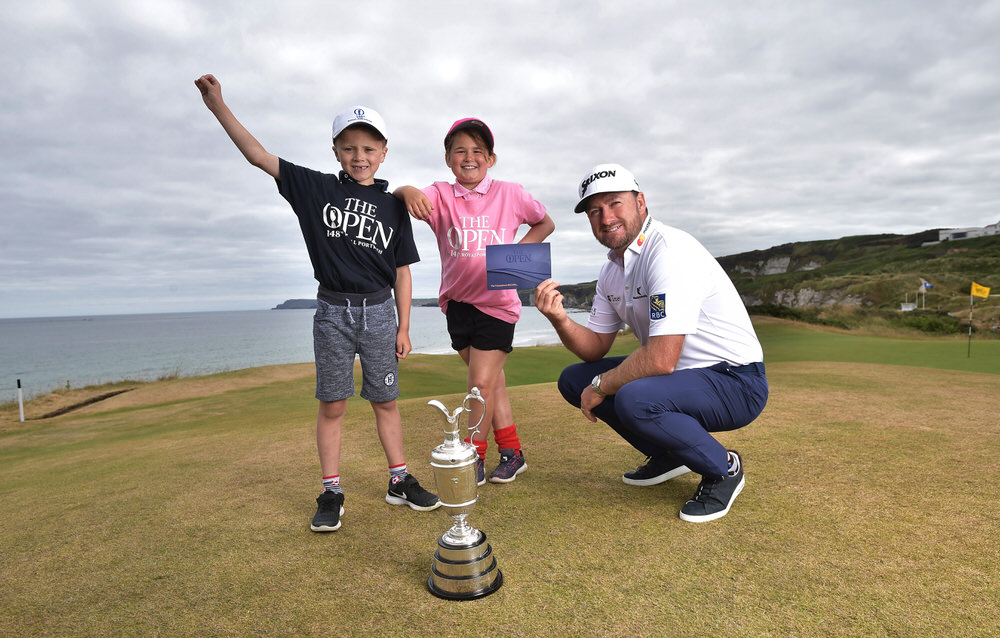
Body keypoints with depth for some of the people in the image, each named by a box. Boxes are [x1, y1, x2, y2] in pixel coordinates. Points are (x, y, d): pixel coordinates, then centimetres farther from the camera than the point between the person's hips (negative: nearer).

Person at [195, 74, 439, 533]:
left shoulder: (393, 206, 4)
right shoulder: (316, 188, 4)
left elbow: (402, 270, 5)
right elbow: (259, 156, 3)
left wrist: (404, 327, 3)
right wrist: (219, 106, -4)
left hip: (379, 311, 1)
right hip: (332, 311, 0)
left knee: (385, 401, 9)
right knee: (332, 405, 4)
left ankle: (400, 481, 23)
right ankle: (331, 493, 18)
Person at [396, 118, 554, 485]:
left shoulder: (510, 194, -2)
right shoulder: (441, 196, 1)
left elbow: (545, 224, 11)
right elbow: (404, 199, -17)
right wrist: (408, 191, -40)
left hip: (496, 304, -3)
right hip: (457, 303, 3)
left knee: (482, 383, -7)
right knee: (492, 381, 14)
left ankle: (475, 460, 13)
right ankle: (512, 453, 29)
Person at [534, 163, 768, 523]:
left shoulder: (669, 250, -23)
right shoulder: (612, 271, 6)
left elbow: (661, 359, -30)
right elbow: (595, 348, 8)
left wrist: (600, 387, -15)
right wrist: (559, 320, -12)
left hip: (734, 383, -9)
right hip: (674, 377, 9)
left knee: (634, 398, -35)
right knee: (573, 379, 4)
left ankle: (723, 468, -5)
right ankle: (669, 455, 14)